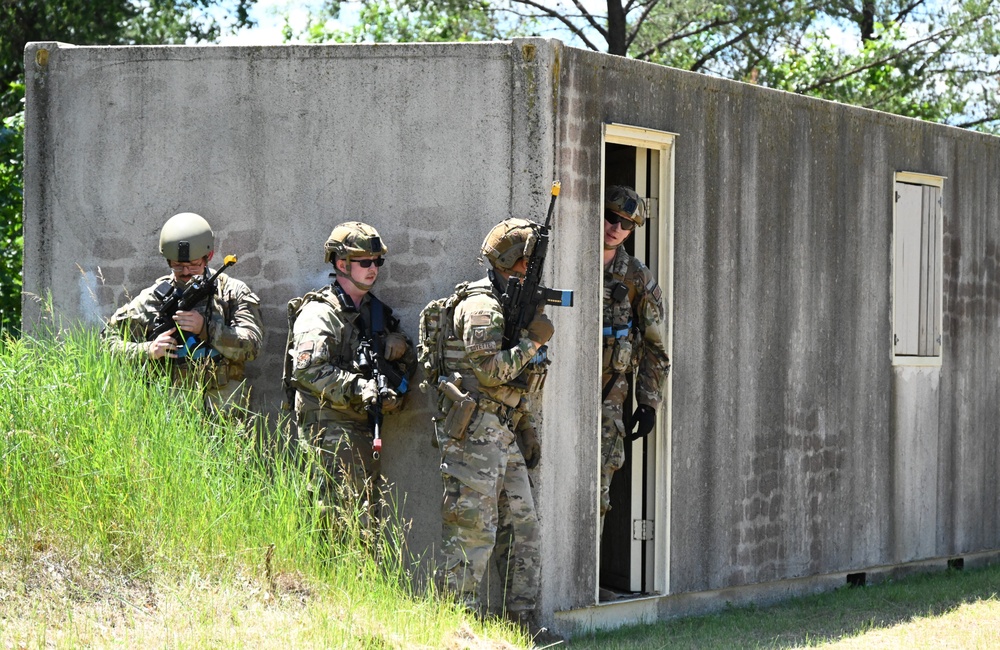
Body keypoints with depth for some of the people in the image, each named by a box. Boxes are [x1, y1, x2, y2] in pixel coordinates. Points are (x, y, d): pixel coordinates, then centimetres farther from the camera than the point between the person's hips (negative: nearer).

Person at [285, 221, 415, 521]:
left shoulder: (376, 310, 17)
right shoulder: (319, 313, -9)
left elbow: (408, 360, 22)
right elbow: (308, 370, -22)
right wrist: (359, 388, -30)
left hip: (365, 427, 8)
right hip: (329, 427, -8)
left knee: (365, 510, 10)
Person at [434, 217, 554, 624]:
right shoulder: (481, 307, -12)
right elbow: (490, 370, -22)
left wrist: (527, 430, 22)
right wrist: (533, 341, -14)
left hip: (504, 435, 10)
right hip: (475, 433, -10)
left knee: (521, 525, 9)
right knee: (472, 529, -9)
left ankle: (523, 617, 13)